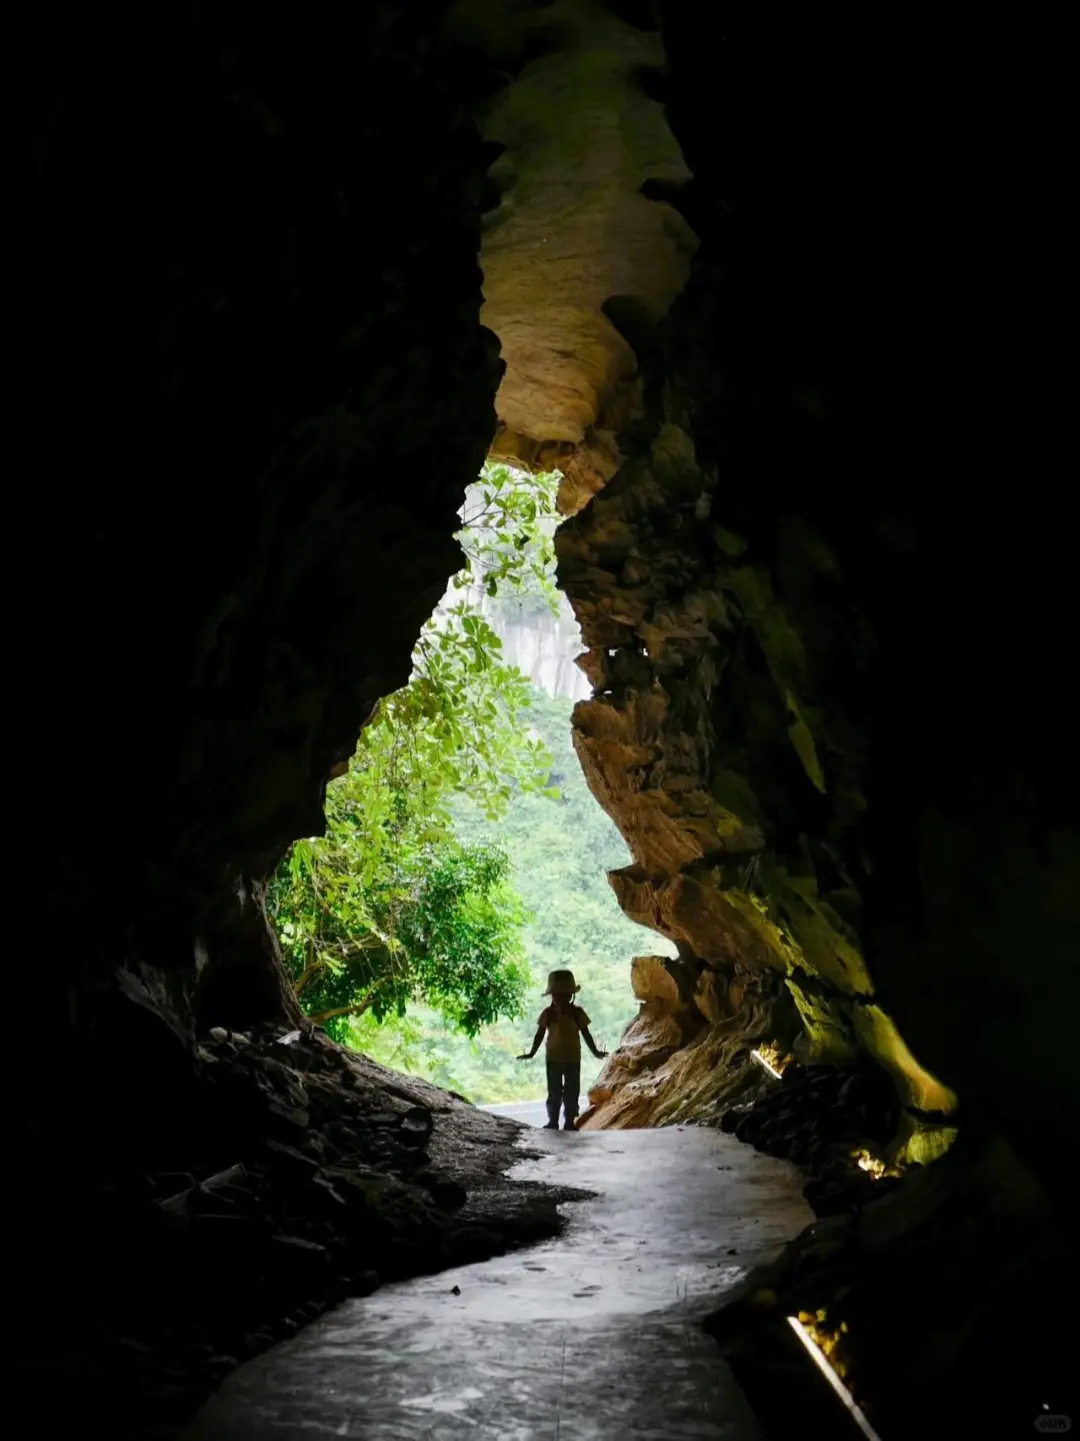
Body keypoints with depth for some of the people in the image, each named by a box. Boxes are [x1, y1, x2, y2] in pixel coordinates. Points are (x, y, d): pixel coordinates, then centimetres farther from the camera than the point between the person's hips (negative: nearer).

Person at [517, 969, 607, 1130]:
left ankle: (570, 1122, 11)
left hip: (573, 1059, 0)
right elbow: (540, 1035, 3)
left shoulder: (577, 1013, -3)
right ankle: (553, 1122, 12)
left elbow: (586, 1034, 4)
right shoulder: (548, 1014, -4)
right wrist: (531, 1054, 2)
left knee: (571, 1092, 3)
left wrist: (595, 1052, 2)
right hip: (553, 1059, 0)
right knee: (554, 1092, 5)